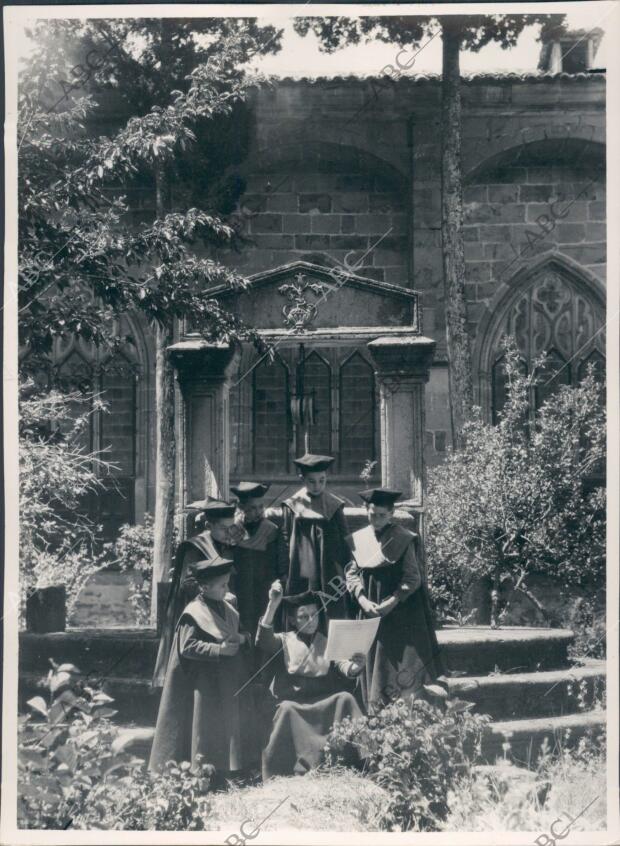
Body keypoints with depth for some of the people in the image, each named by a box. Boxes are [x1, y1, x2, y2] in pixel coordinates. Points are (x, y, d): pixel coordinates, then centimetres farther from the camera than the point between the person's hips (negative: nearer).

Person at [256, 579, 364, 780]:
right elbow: (263, 640, -13)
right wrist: (272, 605, -23)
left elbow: (342, 668, 0)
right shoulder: (284, 641, 9)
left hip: (323, 701, 2)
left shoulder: (327, 643, 15)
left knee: (345, 699, -24)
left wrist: (355, 666, -25)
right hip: (290, 701, -2)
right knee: (287, 710, -33)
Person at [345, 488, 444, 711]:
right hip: (369, 613, 4)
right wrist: (363, 600, -10)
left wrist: (391, 602, -15)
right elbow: (352, 573, 6)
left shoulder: (403, 539, -5)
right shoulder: (358, 539, 7)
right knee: (373, 665, 5)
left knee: (402, 668, -8)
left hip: (399, 614, -4)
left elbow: (412, 578, -6)